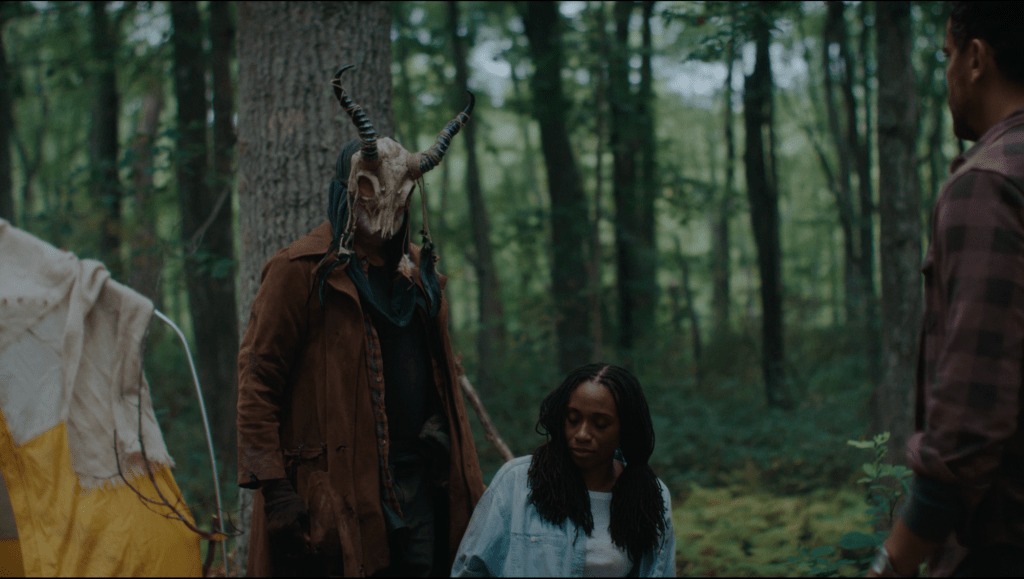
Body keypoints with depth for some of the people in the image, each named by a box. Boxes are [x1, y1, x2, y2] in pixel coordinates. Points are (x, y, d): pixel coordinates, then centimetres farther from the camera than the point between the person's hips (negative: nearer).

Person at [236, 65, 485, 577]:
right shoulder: (301, 271, -4)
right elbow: (257, 378, -8)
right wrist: (272, 486, -15)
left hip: (419, 487, 6)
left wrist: (463, 478, 17)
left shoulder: (417, 274, 17)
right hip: (339, 491, -6)